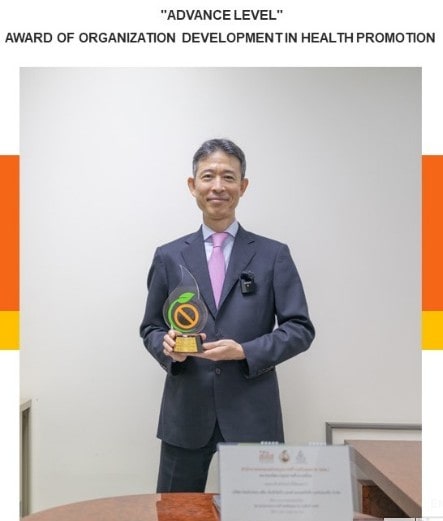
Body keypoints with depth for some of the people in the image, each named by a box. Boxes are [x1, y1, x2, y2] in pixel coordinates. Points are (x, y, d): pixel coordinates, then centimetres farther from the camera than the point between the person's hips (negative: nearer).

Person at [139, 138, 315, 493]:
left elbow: (300, 329, 0)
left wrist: (246, 351, -15)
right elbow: (150, 328, 12)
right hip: (186, 413, 2)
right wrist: (167, 345, -11)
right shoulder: (169, 257, 6)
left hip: (252, 413, -1)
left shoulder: (274, 255, 2)